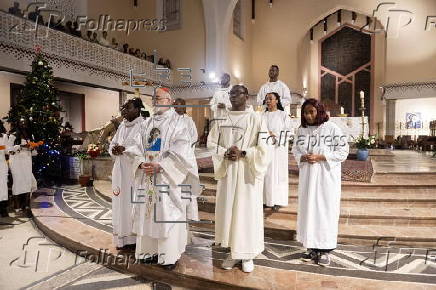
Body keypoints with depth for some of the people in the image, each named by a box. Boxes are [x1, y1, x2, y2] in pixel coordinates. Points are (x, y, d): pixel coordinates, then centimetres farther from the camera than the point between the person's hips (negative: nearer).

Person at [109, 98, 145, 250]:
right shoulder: (122, 126, 15)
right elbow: (112, 144, 17)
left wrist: (124, 149, -22)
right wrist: (114, 149, -5)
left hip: (134, 169, -7)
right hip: (120, 169, 7)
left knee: (134, 201, -2)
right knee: (121, 201, 10)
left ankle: (135, 238, 11)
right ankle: (122, 237, 21)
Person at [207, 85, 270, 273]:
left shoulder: (255, 118, -4)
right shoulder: (222, 119, 10)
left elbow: (263, 147, -9)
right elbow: (211, 142, 6)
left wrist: (242, 153, -18)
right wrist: (225, 153, -12)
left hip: (247, 172, -4)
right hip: (227, 172, 4)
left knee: (247, 211, 2)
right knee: (227, 210, 8)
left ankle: (247, 255, 18)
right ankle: (233, 252, 23)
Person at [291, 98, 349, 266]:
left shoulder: (332, 129, -7)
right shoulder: (301, 130, 7)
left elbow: (343, 152, -7)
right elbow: (295, 150, 12)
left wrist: (320, 157, -18)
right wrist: (303, 157, -10)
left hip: (327, 176, -4)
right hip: (307, 176, 4)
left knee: (326, 210, 0)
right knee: (308, 209, 8)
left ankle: (324, 250, 13)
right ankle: (311, 247, 21)